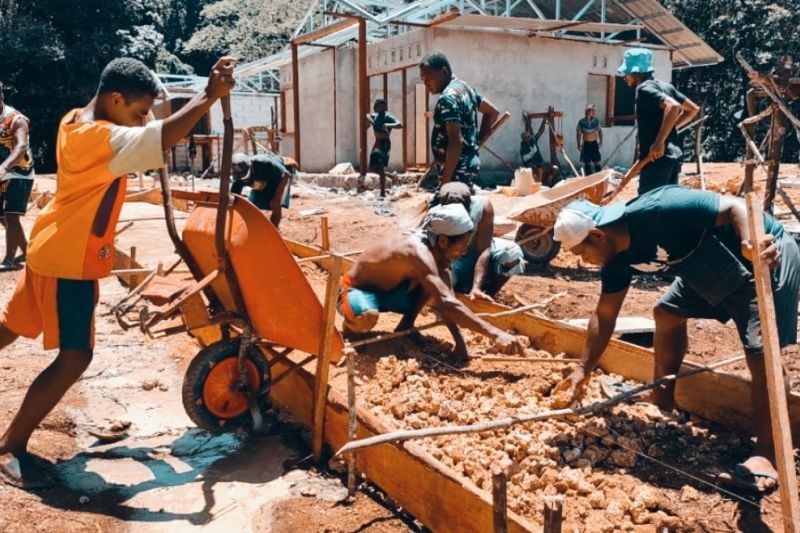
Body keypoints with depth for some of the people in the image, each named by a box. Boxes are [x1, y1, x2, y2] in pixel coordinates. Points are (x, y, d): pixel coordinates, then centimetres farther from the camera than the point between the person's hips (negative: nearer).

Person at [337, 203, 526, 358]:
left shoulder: (438, 250, -11)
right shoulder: (419, 252, -38)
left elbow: (445, 301, -10)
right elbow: (446, 303, -47)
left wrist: (459, 341, -20)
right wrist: (494, 333, -51)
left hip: (386, 291, 8)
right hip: (354, 290, -7)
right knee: (368, 317, -41)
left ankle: (406, 325, 7)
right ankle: (351, 325, -5)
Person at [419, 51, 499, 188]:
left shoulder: (448, 98, -18)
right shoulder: (465, 88, 13)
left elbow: (456, 141, -26)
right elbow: (493, 112, 22)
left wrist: (445, 180, -24)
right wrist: (477, 140, 17)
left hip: (458, 170, -10)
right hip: (469, 164, 10)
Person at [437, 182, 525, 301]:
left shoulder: (482, 206, -29)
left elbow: (484, 250, -31)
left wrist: (476, 287, -42)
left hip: (477, 253, 1)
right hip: (453, 261, -1)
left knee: (512, 252, -28)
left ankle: (489, 295, -7)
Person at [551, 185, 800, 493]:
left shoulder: (659, 212, -33)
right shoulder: (619, 259, -6)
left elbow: (734, 206, -28)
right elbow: (604, 316, 3)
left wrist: (749, 244, -47)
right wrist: (584, 371, 3)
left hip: (767, 256, -8)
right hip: (714, 267, 9)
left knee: (760, 355, -14)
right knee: (667, 313, 12)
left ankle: (765, 453, -1)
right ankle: (662, 405, 26)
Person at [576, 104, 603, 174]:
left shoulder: (596, 120, -2)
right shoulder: (581, 121, -8)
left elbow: (600, 131, 6)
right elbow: (578, 133, -2)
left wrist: (600, 142, 1)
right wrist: (579, 144, -4)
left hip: (594, 143, 1)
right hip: (586, 144, -1)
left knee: (597, 162, 0)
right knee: (587, 162, 5)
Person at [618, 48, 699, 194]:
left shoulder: (645, 89, -11)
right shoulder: (664, 86, 16)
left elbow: (673, 106, -27)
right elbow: (693, 109, 21)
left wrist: (659, 141, -25)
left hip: (657, 157, -9)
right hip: (673, 155, 9)